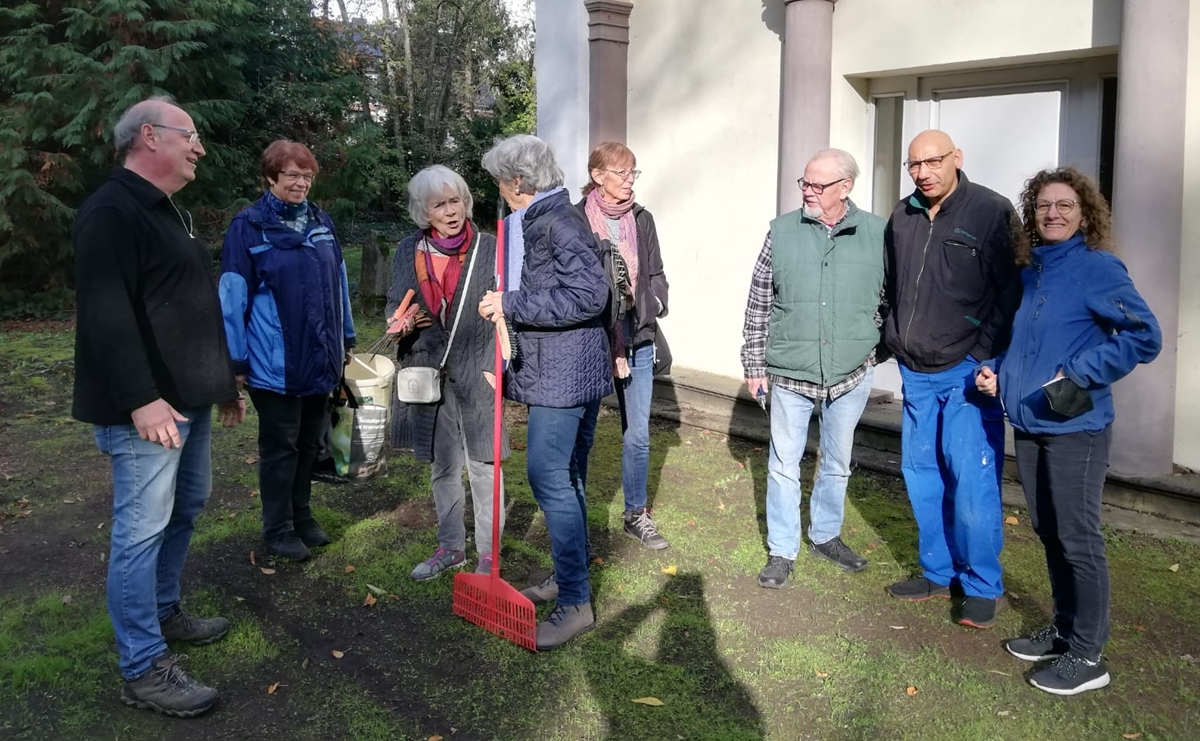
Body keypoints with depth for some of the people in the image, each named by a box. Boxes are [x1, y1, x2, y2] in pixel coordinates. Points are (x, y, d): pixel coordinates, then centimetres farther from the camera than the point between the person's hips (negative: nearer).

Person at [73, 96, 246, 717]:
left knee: (186, 508, 19)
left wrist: (224, 382, 25)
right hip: (147, 407, -10)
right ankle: (143, 670, 3)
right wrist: (141, 399, -28)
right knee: (142, 529, -5)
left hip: (187, 399, 10)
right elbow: (105, 314, -23)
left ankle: (163, 612, 35)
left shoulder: (170, 212, 19)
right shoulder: (110, 212, -14)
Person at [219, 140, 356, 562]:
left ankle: (302, 517, 31)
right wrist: (237, 361, -10)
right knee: (280, 447, 6)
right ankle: (278, 531, 20)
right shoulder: (249, 228, -9)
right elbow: (234, 298, -10)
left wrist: (346, 340, 14)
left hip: (319, 360, 5)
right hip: (275, 363, -5)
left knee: (309, 443, 16)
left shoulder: (321, 223, 8)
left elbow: (338, 285, 13)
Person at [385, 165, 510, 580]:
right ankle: (450, 546, 30)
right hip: (429, 374, 4)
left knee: (482, 466, 4)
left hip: (477, 375, -4)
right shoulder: (408, 253, 7)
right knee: (441, 467, 14)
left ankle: (488, 551, 19)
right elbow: (394, 305, 18)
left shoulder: (490, 250, -4)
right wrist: (400, 321, -5)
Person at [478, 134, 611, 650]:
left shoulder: (559, 222, -15)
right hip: (556, 371, 11)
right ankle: (568, 577, 31)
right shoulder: (537, 222, 17)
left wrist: (510, 304, -21)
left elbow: (589, 294, -24)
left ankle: (575, 602, -1)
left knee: (550, 477, -10)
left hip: (563, 375, -11)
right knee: (564, 477, 17)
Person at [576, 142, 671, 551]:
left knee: (638, 435, 8)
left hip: (637, 340, 4)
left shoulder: (641, 219, 7)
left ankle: (637, 515, 24)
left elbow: (656, 275, 14)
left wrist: (651, 307, -3)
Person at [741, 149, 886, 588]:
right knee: (784, 465, 7)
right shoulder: (782, 231, -3)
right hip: (790, 375, -1)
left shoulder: (877, 234, -3)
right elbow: (758, 303, 1)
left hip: (851, 375, 1)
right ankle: (782, 551, 21)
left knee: (837, 464, 17)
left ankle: (826, 537, 37)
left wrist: (877, 347, 6)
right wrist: (754, 364, 1)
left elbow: (890, 299, 8)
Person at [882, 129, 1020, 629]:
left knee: (972, 480, -4)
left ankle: (981, 587, 12)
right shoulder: (901, 219, 9)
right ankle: (939, 572, 26)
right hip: (916, 373, 6)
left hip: (968, 372, -6)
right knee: (922, 475, 11)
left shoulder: (991, 212, -7)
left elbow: (1010, 293, -9)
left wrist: (986, 357, -14)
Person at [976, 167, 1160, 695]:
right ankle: (1064, 630, 31)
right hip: (1028, 424, 7)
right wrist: (996, 370, 6)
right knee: (1048, 533, 16)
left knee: (1077, 540, 0)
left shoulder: (1097, 268, -10)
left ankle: (1087, 656, 12)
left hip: (1074, 429, -7)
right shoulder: (1029, 271, 11)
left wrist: (1080, 374, -20)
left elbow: (1145, 336, -17)